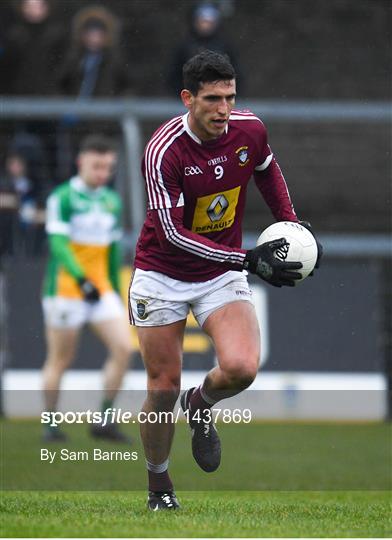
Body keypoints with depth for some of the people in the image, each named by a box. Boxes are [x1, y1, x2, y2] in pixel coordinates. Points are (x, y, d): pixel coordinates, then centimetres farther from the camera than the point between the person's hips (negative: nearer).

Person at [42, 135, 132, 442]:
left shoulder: (112, 202, 12)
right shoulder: (62, 198, -7)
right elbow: (58, 244, -16)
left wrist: (117, 292, 21)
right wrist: (82, 279, -28)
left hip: (102, 290, 5)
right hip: (66, 289, -5)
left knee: (123, 348, -10)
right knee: (60, 360, 2)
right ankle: (50, 424, 14)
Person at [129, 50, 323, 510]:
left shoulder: (250, 130, -9)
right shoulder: (163, 151, -23)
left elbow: (267, 171, 15)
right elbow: (173, 233, -24)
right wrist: (249, 260, -30)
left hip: (223, 276, 3)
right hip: (162, 277, -3)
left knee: (241, 367, -21)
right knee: (163, 389, 0)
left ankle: (201, 404, 14)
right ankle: (159, 486, 24)